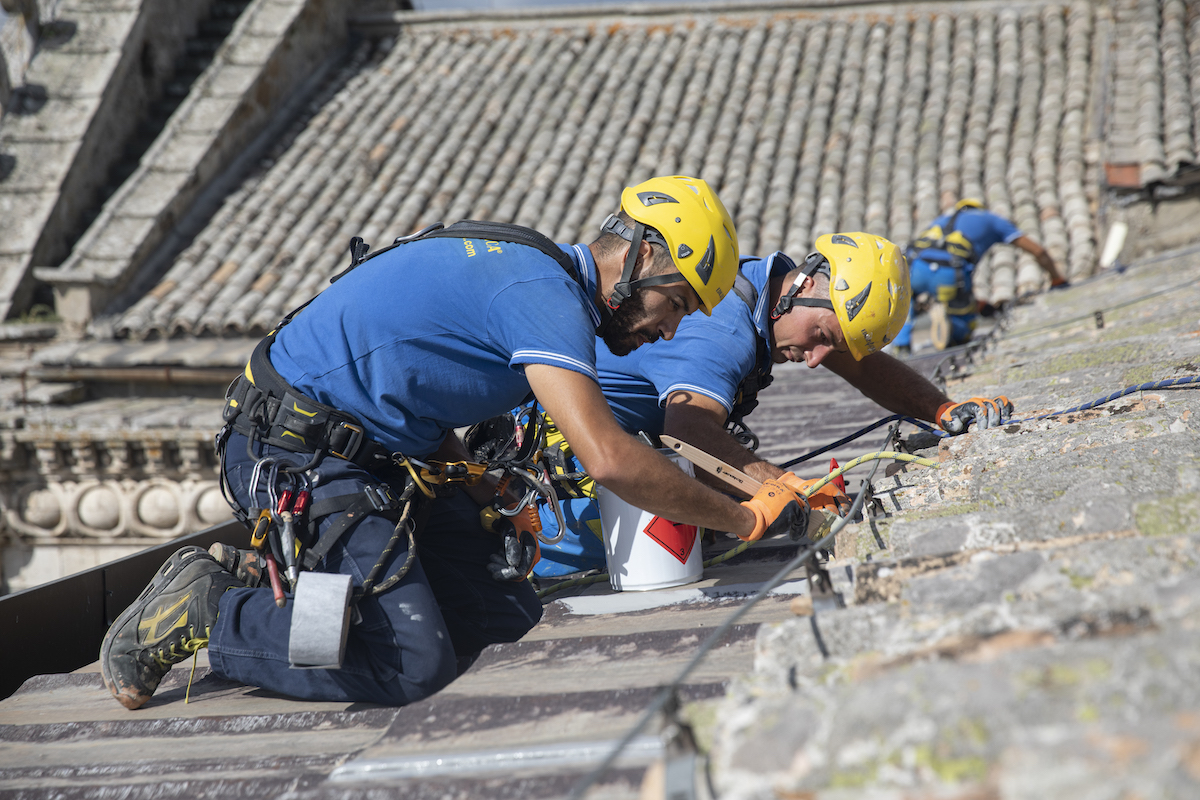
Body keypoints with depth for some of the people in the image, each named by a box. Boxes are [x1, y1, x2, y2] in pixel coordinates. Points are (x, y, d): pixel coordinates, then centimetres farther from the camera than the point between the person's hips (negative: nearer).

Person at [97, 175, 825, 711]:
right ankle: (205, 610, -4)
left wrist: (480, 497, 8)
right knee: (412, 663, -21)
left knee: (506, 612, 2)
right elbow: (608, 458, -28)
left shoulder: (534, 272, 13)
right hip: (294, 452, -10)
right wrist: (744, 519, -17)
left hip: (377, 454, 10)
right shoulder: (546, 290, -18)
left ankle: (266, 580, 11)